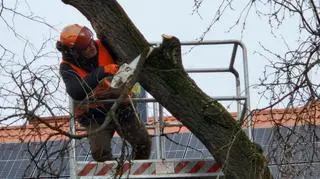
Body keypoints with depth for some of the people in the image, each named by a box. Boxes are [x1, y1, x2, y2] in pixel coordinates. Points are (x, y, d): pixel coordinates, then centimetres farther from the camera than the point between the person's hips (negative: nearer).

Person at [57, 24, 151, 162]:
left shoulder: (103, 47, -12)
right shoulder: (67, 67, -17)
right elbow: (76, 92, -36)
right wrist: (101, 72, -43)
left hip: (121, 108, 2)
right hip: (96, 117, -2)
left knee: (143, 143, -6)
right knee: (100, 152, -22)